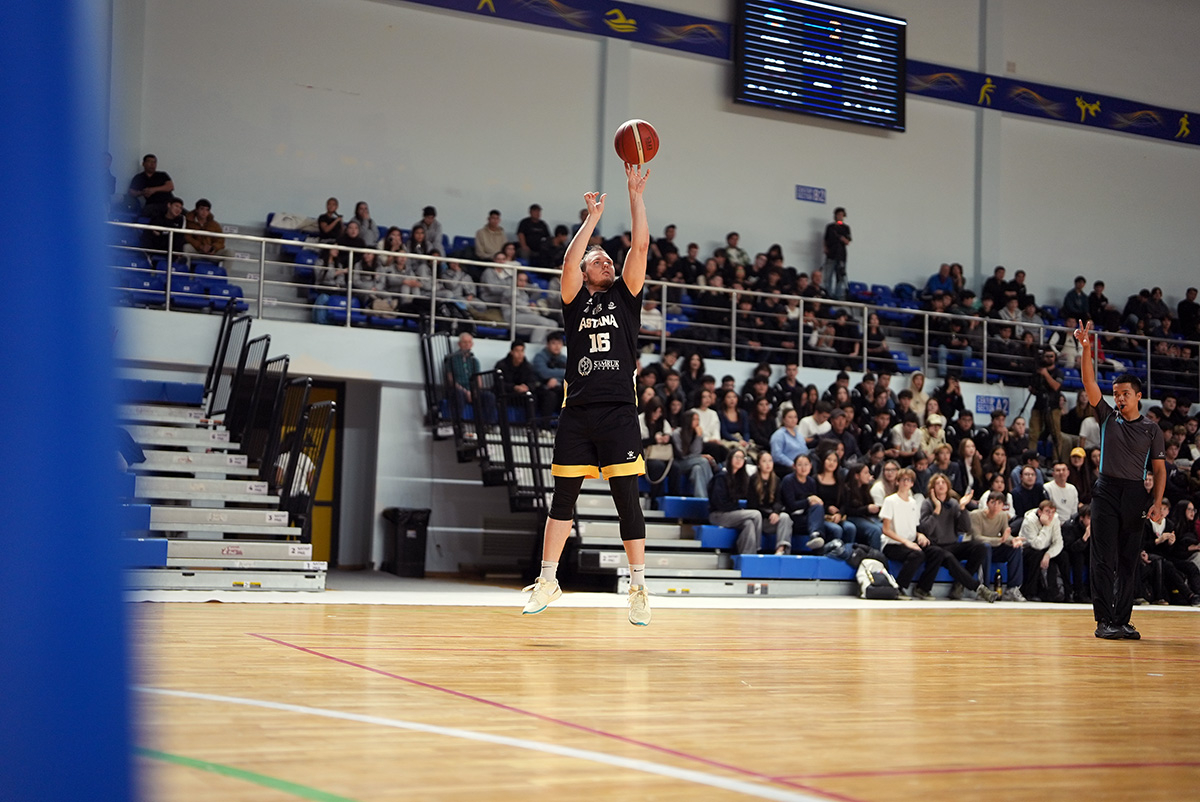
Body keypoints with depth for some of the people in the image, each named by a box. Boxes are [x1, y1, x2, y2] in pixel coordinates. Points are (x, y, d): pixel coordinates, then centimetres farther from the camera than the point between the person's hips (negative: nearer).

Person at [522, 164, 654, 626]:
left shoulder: (624, 294, 12)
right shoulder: (576, 300, 11)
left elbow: (640, 246, 1)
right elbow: (568, 263, -7)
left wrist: (636, 195, -1)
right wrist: (593, 218, -4)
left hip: (619, 411, -1)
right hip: (577, 412, 1)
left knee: (627, 499, -3)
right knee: (563, 497, 6)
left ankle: (638, 586, 1)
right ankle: (547, 580, 16)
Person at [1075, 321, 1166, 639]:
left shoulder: (1151, 430, 8)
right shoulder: (1108, 418, 8)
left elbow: (1159, 469, 9)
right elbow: (1090, 383, -2)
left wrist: (1157, 503, -4)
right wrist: (1086, 349, -13)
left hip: (1135, 496, 1)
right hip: (1107, 492, -1)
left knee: (1129, 562, 3)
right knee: (1104, 560, -6)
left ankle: (1122, 621, 9)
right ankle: (1104, 622, -7)